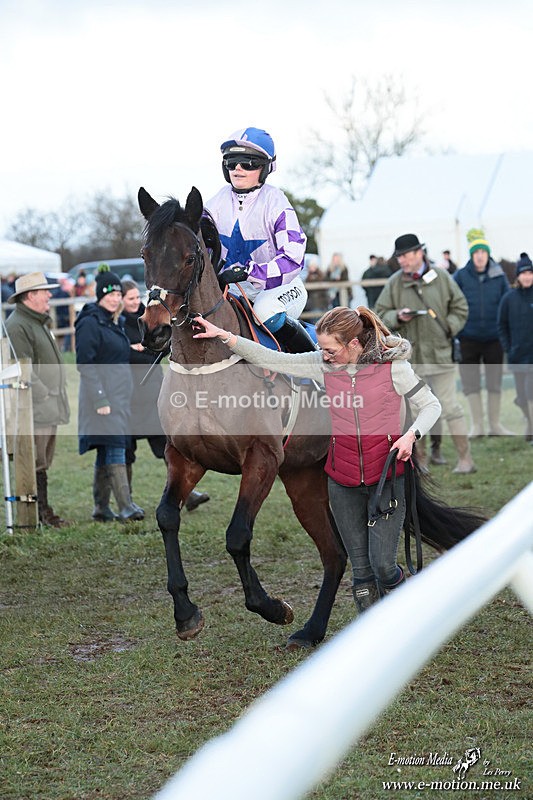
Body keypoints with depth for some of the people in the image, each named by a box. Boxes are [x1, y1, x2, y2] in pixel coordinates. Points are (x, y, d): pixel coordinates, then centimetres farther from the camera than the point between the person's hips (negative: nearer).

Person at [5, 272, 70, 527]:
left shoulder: (40, 322, 20)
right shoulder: (17, 326, -13)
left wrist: (59, 395, 19)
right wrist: (45, 395, -18)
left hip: (50, 408, 10)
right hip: (35, 409, -10)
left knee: (42, 464, 13)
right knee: (36, 464, -6)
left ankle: (41, 513, 17)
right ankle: (43, 512, -3)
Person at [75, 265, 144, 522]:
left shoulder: (114, 322, 16)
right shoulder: (90, 323, -11)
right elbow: (85, 364, -17)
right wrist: (100, 400, -22)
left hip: (118, 398, 9)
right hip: (102, 397, -9)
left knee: (106, 452, 10)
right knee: (115, 449, -14)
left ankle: (101, 508, 15)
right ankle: (125, 507, -18)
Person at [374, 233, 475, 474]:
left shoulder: (442, 278, 1)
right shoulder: (394, 283, 2)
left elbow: (460, 308, 9)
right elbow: (380, 314, 7)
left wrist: (448, 329, -4)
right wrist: (397, 317, -12)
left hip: (439, 354, -2)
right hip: (408, 357, 2)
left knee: (449, 406, -1)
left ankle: (465, 458, 7)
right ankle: (418, 461, 18)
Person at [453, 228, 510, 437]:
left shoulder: (498, 276, 2)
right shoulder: (460, 276, -2)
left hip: (493, 337, 1)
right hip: (468, 339, -1)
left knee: (494, 382, 7)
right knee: (471, 383, 4)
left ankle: (495, 424, 17)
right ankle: (477, 425, 14)